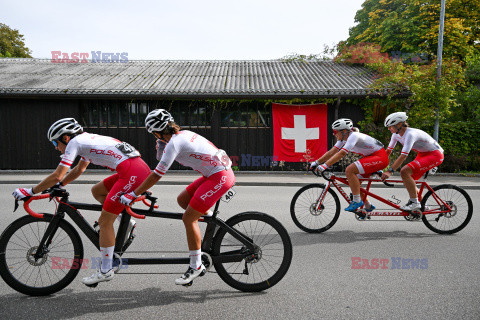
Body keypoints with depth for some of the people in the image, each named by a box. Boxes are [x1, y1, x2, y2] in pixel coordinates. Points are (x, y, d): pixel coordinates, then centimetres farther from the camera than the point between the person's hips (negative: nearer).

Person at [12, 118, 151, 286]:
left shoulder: (75, 142, 1)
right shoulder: (87, 139, 26)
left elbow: (57, 176, -4)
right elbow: (79, 169, 40)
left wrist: (30, 191, 7)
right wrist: (57, 186, 37)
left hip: (132, 173, -9)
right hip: (141, 168, 9)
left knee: (104, 221, 1)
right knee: (97, 190, 24)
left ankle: (106, 271, 12)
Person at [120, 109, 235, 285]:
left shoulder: (174, 143, -14)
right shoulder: (185, 133, 12)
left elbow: (156, 175, -14)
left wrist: (132, 195, -7)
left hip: (220, 177, -9)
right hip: (216, 173, 9)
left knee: (188, 218, -5)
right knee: (182, 200, 16)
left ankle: (196, 266, 6)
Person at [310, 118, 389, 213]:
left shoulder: (353, 136, -23)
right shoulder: (343, 138, 3)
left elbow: (341, 153, -32)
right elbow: (332, 152, 1)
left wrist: (325, 165, -37)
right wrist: (316, 162, -7)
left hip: (380, 157, -10)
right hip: (371, 156, 10)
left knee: (349, 170, -23)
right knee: (354, 179, 7)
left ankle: (357, 201, -14)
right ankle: (368, 206, 20)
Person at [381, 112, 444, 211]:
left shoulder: (410, 134, -29)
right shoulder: (396, 134, -3)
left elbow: (403, 156, -37)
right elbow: (388, 151, 4)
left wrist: (390, 171, -42)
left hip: (435, 155, -9)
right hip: (423, 154, 9)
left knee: (404, 171, -26)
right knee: (409, 179, 4)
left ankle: (414, 202, -16)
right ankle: (422, 205, 22)